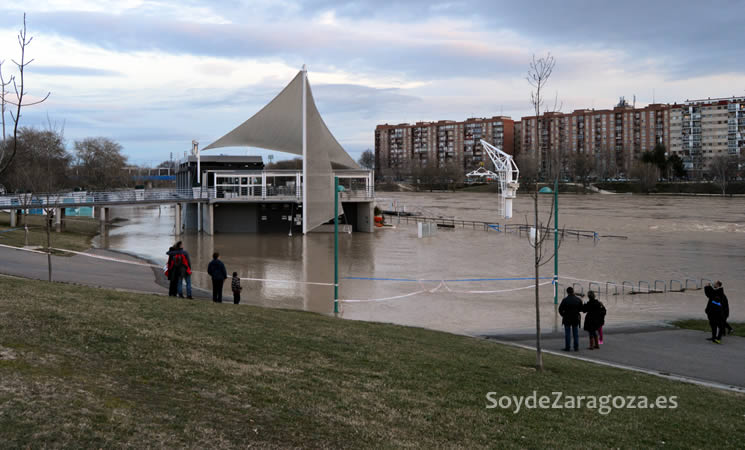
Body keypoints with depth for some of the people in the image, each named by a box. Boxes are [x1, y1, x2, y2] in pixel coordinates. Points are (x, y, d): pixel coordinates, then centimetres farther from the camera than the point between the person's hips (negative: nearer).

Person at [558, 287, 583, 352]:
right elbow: (581, 309, 6)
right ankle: (576, 347, 8)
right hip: (576, 319, 2)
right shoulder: (578, 299, -3)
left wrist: (563, 315, 9)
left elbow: (560, 309, -8)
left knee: (567, 334, 5)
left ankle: (567, 347, 4)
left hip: (567, 319, -2)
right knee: (576, 334, 9)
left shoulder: (565, 300, -13)